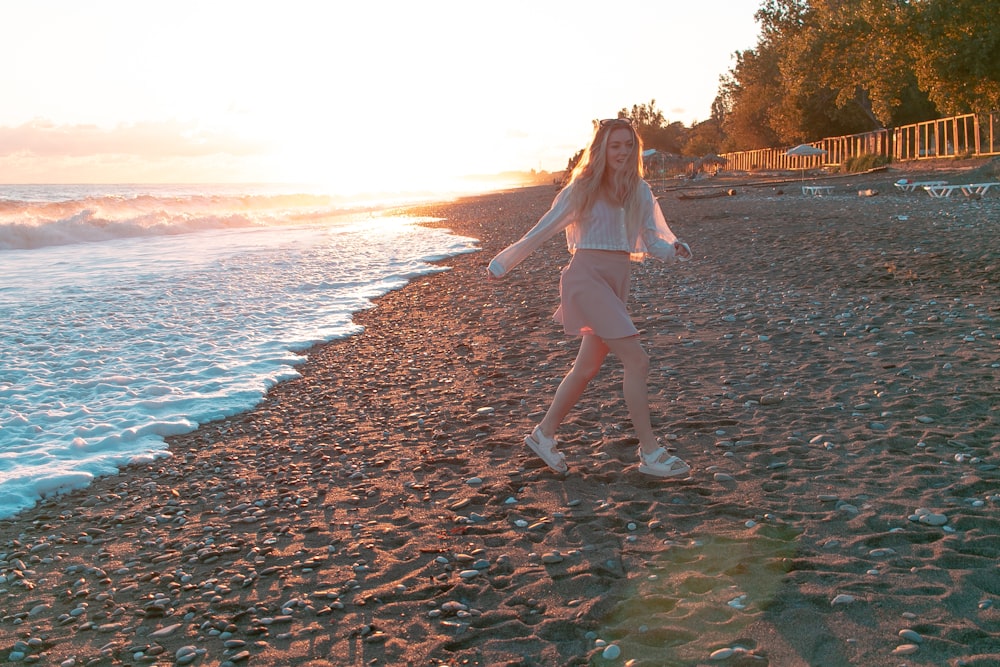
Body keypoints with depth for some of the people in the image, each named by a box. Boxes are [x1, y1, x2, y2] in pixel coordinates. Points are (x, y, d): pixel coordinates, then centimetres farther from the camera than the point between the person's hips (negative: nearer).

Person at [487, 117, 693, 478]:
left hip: (617, 283, 7)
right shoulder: (583, 187, -3)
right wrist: (505, 261, 8)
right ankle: (650, 452, -9)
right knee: (636, 359, -15)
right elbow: (544, 229, 3)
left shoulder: (639, 191, 11)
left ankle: (544, 434, 30)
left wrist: (674, 249, -14)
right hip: (587, 276, -7)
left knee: (587, 366, 13)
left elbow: (652, 242, 8)